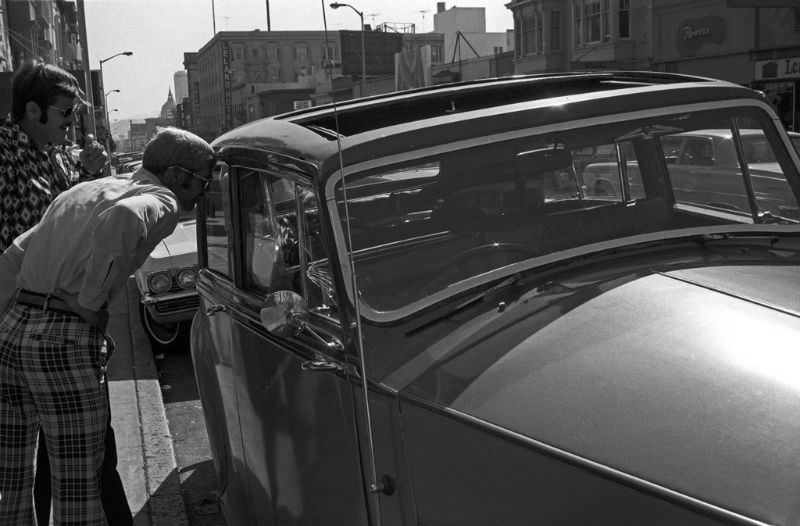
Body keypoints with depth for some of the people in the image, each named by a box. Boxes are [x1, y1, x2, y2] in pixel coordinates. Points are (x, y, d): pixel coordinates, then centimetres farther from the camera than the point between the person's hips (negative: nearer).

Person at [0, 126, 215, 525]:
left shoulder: (83, 190, 21)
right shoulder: (160, 201, -4)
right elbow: (122, 220, -28)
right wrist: (88, 302, -17)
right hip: (65, 341, -8)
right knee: (77, 491, 1)